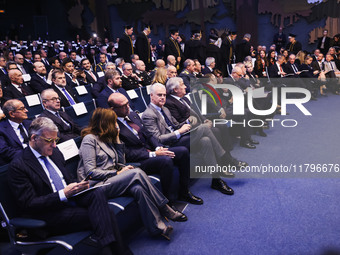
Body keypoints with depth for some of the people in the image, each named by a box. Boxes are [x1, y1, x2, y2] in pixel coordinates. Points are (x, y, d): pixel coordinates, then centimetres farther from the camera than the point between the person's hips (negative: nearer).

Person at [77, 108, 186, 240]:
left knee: (138, 188, -26)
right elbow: (91, 172, -12)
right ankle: (165, 209, -18)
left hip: (110, 179, 8)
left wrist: (117, 140, 12)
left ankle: (157, 227, -27)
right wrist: (118, 173, -11)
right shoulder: (89, 139, -4)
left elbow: (121, 162, 18)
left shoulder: (106, 139, 20)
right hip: (97, 185, -7)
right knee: (137, 173, -26)